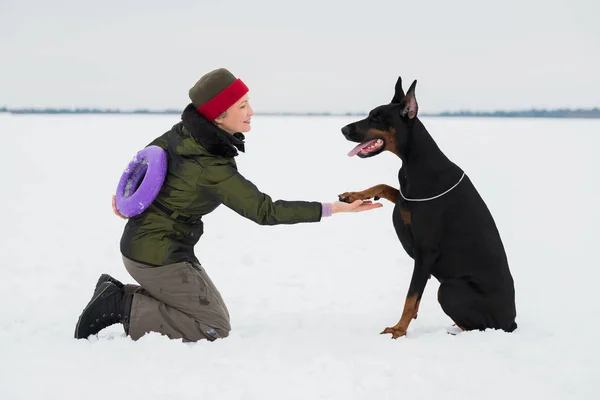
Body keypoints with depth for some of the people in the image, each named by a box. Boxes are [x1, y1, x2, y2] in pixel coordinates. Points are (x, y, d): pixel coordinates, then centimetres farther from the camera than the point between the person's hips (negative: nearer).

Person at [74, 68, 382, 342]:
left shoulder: (184, 131, -5)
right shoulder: (213, 169, -28)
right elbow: (265, 211, -27)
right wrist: (335, 208, -26)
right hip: (160, 257, -9)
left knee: (205, 312, 18)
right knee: (215, 328, -1)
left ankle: (119, 294, 11)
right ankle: (125, 307, -5)